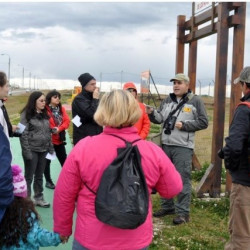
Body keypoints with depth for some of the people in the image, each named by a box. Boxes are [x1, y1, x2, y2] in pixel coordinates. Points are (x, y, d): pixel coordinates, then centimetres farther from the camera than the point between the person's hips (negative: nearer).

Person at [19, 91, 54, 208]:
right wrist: (27, 151, -18)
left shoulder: (44, 114, 10)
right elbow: (23, 134, -13)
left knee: (39, 176, 15)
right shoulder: (26, 115, -9)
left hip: (43, 150, 6)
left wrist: (51, 148, 11)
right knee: (29, 177, 3)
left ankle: (38, 198, 25)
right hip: (32, 150, -6)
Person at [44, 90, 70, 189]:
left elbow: (67, 121, -1)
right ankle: (48, 181, 21)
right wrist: (51, 129, -20)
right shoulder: (45, 109, -14)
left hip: (59, 139, 6)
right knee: (47, 161, 9)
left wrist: (59, 128, -16)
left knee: (64, 160, 14)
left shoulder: (61, 108, 5)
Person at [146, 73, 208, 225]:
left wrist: (184, 125, -14)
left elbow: (203, 122, -6)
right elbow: (160, 119, 11)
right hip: (166, 145, 6)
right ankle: (167, 206, 29)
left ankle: (183, 212, 3)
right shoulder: (167, 101, 13)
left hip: (183, 147, -6)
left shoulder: (195, 101, -3)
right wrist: (152, 113, -10)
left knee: (183, 179, -5)